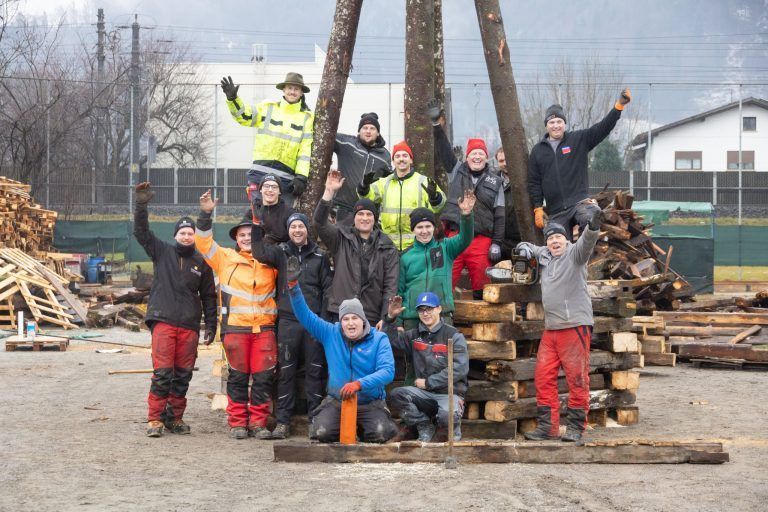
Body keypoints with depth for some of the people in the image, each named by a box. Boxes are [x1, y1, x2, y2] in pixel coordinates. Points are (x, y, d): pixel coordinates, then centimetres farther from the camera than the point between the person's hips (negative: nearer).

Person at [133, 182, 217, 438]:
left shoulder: (202, 263, 11)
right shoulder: (162, 252, 8)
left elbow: (208, 296, 15)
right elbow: (141, 232, -1)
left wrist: (211, 325, 10)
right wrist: (142, 205, -12)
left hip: (190, 326, 2)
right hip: (163, 321, -2)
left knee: (183, 375, 6)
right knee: (162, 373, -9)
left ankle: (175, 417, 16)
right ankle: (155, 419, -6)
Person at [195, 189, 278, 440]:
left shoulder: (270, 261, 11)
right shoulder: (226, 258, 7)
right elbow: (204, 242, 1)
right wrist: (205, 215, -9)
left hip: (264, 326, 1)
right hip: (235, 326, -1)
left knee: (263, 376, 0)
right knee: (238, 375, 3)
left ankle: (258, 422, 7)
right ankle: (237, 422, 10)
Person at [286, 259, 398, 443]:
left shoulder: (378, 339, -4)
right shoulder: (331, 334, 4)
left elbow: (388, 371, -17)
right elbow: (305, 315, 2)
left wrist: (359, 384, -32)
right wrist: (293, 285, -10)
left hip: (370, 403, -2)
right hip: (336, 401, 2)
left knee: (380, 434, -29)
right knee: (323, 432, -26)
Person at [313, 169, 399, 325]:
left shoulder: (387, 248, 9)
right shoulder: (341, 239, 9)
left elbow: (391, 285, 4)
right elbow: (319, 222, -7)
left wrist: (386, 318, -6)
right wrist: (329, 191, -16)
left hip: (372, 318, 0)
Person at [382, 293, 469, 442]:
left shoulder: (453, 336, -4)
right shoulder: (414, 335, 12)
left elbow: (460, 369, -14)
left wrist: (428, 382, -13)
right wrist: (390, 317, 1)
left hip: (449, 392, -5)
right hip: (424, 393, 5)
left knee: (446, 415, -36)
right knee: (398, 394, -23)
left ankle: (455, 429, 4)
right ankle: (425, 427, -1)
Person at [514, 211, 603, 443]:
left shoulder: (574, 254, -1)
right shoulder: (543, 255, 18)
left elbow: (586, 243, -22)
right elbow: (528, 248, 37)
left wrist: (593, 227, -44)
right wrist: (524, 248, 12)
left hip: (575, 326, -7)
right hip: (550, 328, 7)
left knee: (577, 379, -4)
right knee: (543, 377, 6)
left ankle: (575, 427, 0)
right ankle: (547, 426, 11)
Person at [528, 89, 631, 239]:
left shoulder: (579, 140, 7)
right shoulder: (538, 151, 12)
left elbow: (603, 128, -4)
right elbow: (534, 183, 13)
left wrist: (619, 105, -17)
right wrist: (538, 209, 4)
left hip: (580, 202, -3)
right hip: (556, 212, 3)